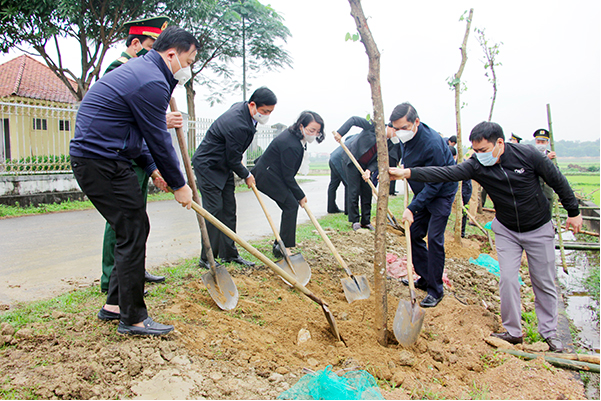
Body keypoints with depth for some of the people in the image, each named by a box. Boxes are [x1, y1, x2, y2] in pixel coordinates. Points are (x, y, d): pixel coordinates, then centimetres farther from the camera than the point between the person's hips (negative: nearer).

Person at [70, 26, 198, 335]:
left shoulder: (139, 70, 19)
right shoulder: (152, 83, -16)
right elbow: (159, 141, -14)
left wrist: (153, 168, 19)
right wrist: (179, 185, -3)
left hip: (92, 158, 11)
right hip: (103, 162, -11)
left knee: (132, 231, 15)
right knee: (133, 234, -6)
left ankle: (114, 305, 25)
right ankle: (133, 319, 4)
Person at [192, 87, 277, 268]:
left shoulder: (242, 107, 0)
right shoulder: (237, 125, -31)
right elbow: (233, 159, -20)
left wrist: (240, 162, 21)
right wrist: (247, 175, -4)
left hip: (224, 166, 10)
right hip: (208, 166, -10)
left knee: (229, 210, 8)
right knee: (214, 210, -9)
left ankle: (229, 253, 15)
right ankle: (207, 258, 1)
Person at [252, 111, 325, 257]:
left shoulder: (293, 135, 2)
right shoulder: (291, 145, -30)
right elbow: (288, 177, -23)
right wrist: (301, 196, -11)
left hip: (272, 173, 10)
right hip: (266, 176, -10)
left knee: (291, 204, 11)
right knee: (291, 205, -13)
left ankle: (280, 242, 21)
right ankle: (283, 247, -8)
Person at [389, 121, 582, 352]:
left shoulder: (528, 155, -20)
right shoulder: (476, 166, -17)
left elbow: (557, 181, -6)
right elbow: (445, 174, -30)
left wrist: (573, 212, 1)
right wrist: (408, 173, -42)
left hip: (539, 229, -1)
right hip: (506, 230, 1)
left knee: (544, 283, 7)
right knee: (508, 278, -6)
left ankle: (549, 332, 24)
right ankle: (513, 331, 11)